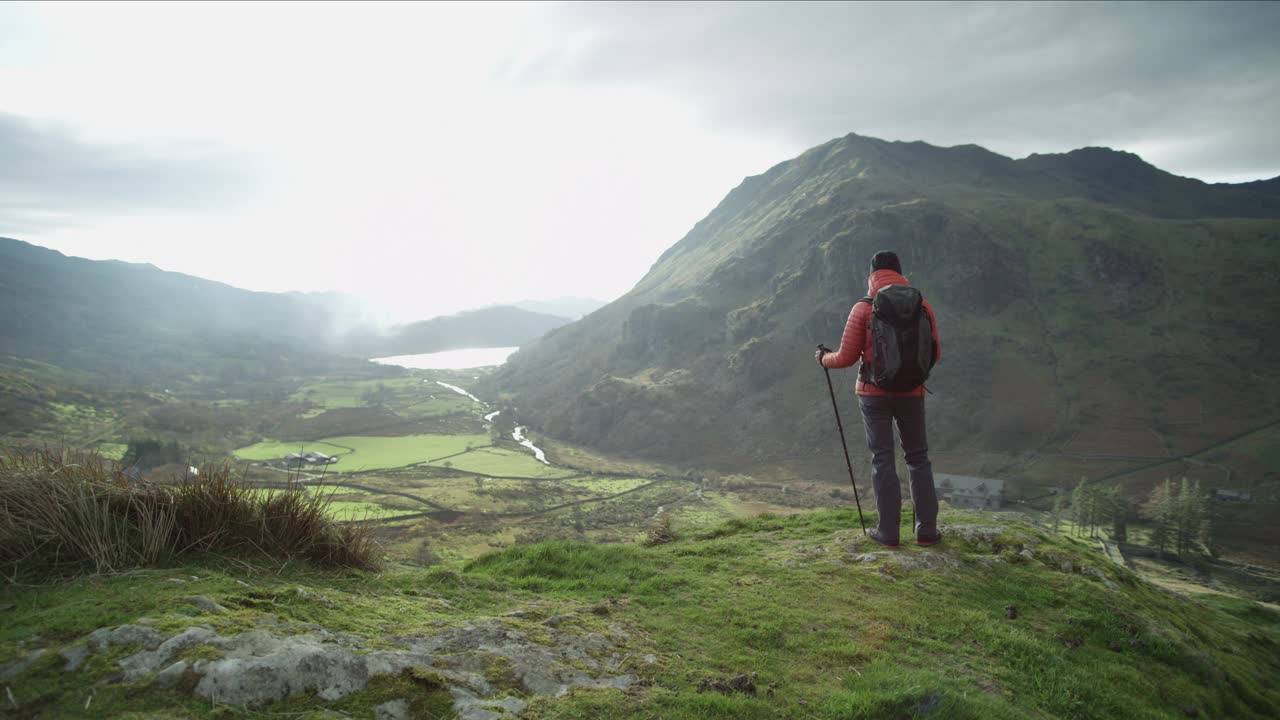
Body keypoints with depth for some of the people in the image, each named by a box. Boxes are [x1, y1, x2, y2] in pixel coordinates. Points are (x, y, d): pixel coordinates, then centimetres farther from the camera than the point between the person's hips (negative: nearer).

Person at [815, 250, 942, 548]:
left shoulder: (863, 309, -8)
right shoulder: (923, 306, 0)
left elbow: (846, 357, -7)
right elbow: (934, 354, 6)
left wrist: (824, 359, 15)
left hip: (874, 393, -2)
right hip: (912, 393, 2)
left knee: (883, 460, 5)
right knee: (918, 458, 13)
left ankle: (888, 531, 8)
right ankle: (927, 529, 13)